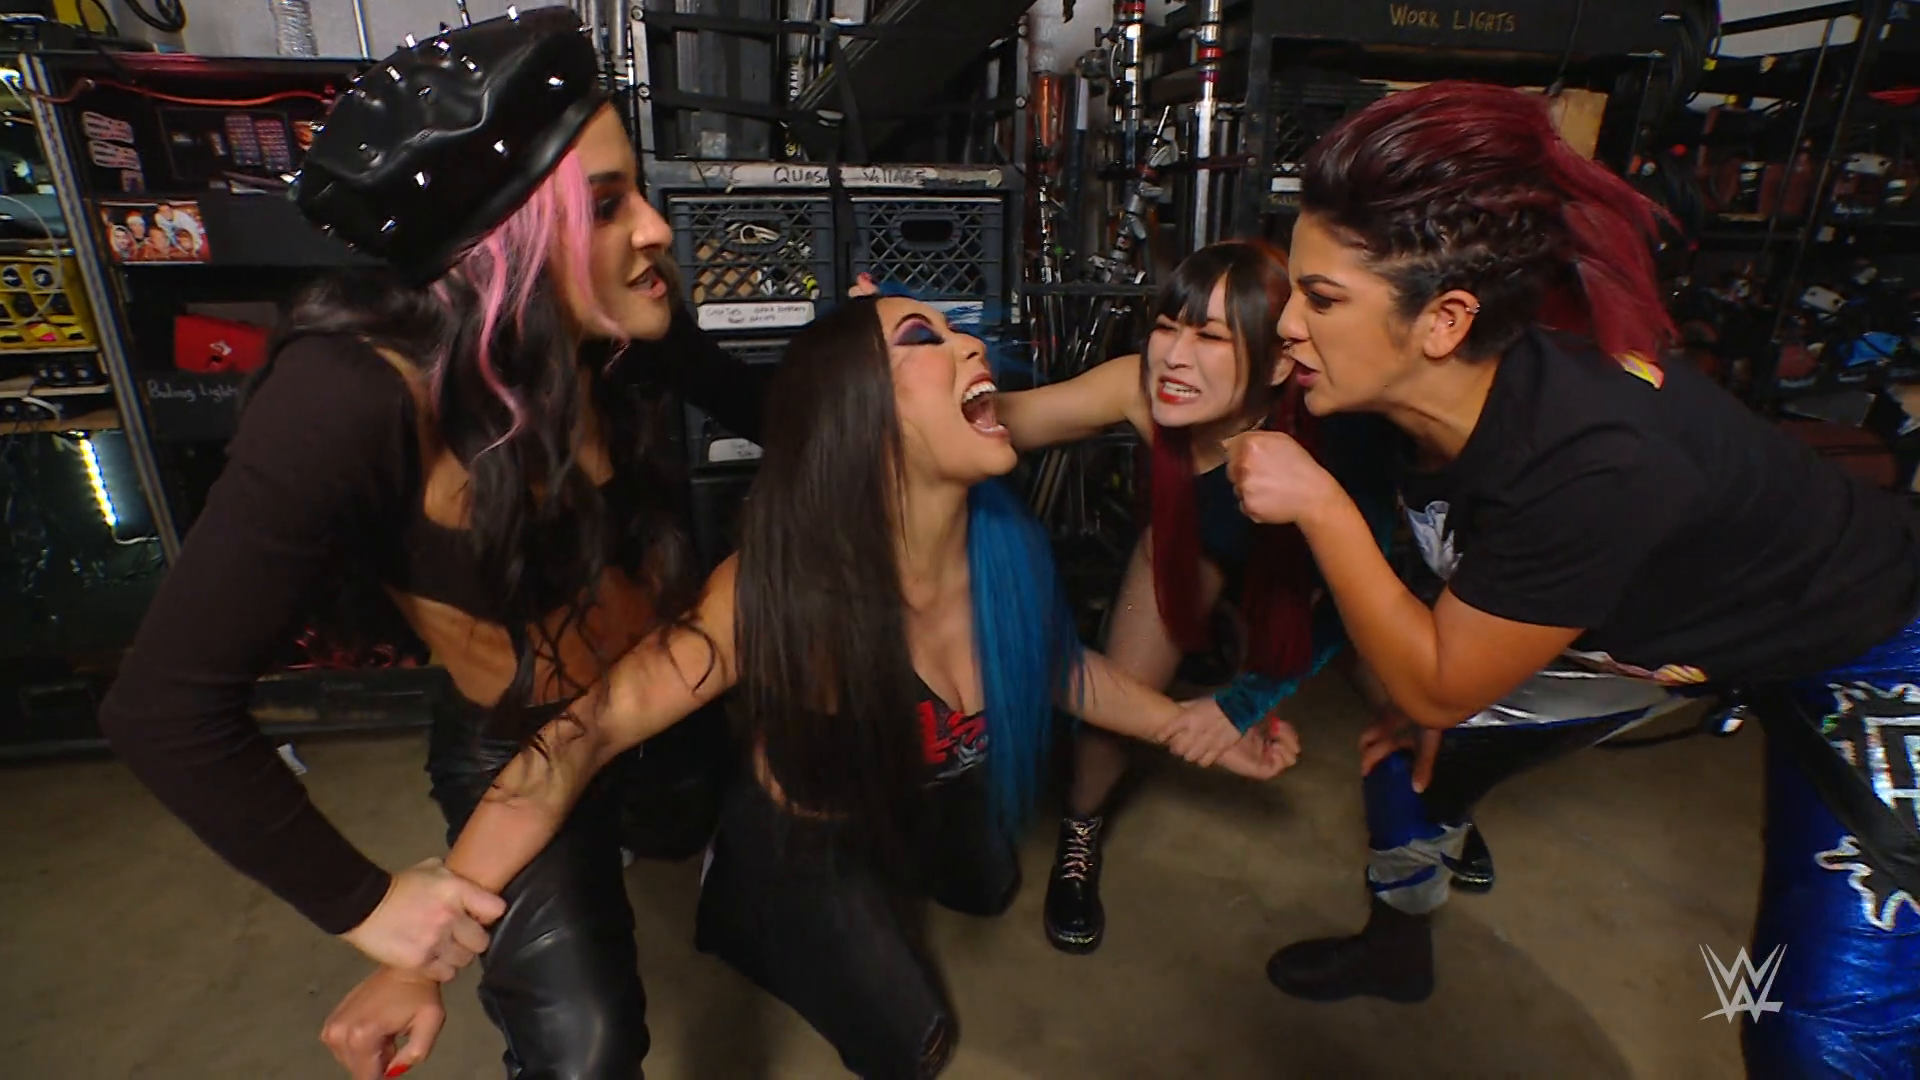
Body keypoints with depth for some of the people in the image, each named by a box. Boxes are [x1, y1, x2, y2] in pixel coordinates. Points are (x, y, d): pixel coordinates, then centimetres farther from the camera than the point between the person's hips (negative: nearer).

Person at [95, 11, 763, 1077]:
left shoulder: (612, 328, -20)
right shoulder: (357, 398, -33)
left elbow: (760, 413, 2)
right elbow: (165, 709, -27)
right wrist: (359, 903, -20)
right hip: (517, 752, -4)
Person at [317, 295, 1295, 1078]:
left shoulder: (1007, 545, -26)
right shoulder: (783, 590, -41)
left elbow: (1056, 665, -7)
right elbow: (585, 736, -39)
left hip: (933, 801, 5)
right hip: (810, 841, -5)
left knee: (987, 894, 31)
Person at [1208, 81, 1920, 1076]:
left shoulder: (1589, 462, -42)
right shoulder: (1421, 397, -22)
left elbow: (1437, 688, -29)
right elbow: (1462, 589, -2)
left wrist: (1318, 504, -36)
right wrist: (1414, 722, 3)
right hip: (1658, 620, 6)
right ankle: (1394, 950, 37)